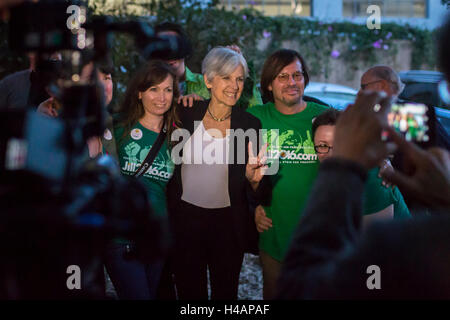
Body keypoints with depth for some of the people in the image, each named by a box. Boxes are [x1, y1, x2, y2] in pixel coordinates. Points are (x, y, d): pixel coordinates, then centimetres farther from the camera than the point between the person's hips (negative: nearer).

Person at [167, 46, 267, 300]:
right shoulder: (187, 113, -4)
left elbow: (256, 194, -6)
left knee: (225, 292, 14)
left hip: (228, 224, 0)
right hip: (185, 219, 0)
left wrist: (253, 179, -25)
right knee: (190, 292, 12)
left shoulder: (250, 124, -4)